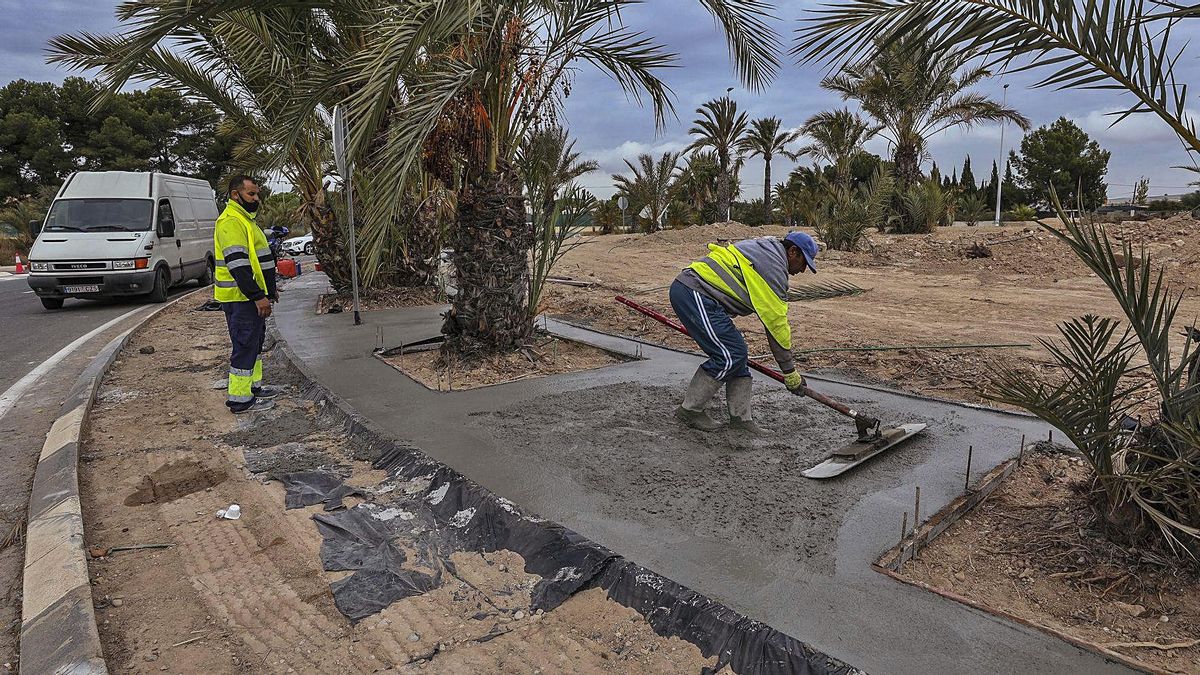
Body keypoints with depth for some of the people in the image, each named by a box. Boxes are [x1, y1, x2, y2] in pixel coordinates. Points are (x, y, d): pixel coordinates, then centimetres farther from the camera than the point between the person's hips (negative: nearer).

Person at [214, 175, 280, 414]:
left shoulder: (245, 219, 19)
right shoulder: (231, 222, -16)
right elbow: (237, 264, -24)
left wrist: (269, 290, 26)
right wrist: (258, 296, -26)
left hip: (252, 296, 11)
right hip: (241, 298, -11)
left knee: (255, 341, 18)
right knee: (245, 346, -7)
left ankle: (254, 386, 30)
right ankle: (240, 399, 0)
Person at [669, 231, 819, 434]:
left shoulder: (763, 249, 22)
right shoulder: (774, 265, -9)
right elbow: (776, 322, -9)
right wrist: (790, 371, -2)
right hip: (693, 293, -11)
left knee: (736, 353, 10)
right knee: (730, 356, -10)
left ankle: (741, 417, 13)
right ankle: (689, 410, 2)